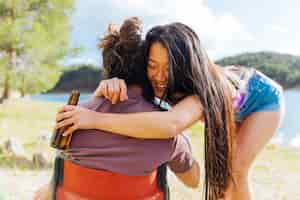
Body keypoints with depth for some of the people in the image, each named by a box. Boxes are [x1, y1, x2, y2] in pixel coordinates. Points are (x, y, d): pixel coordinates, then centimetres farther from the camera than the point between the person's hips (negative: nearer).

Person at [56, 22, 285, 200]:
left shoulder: (205, 86, -47)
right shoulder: (157, 83, -27)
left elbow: (171, 124, -68)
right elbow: (103, 98, -29)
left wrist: (95, 119, -69)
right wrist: (109, 84, -54)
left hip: (262, 99, -6)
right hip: (229, 106, 6)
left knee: (234, 170, -14)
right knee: (217, 164, 6)